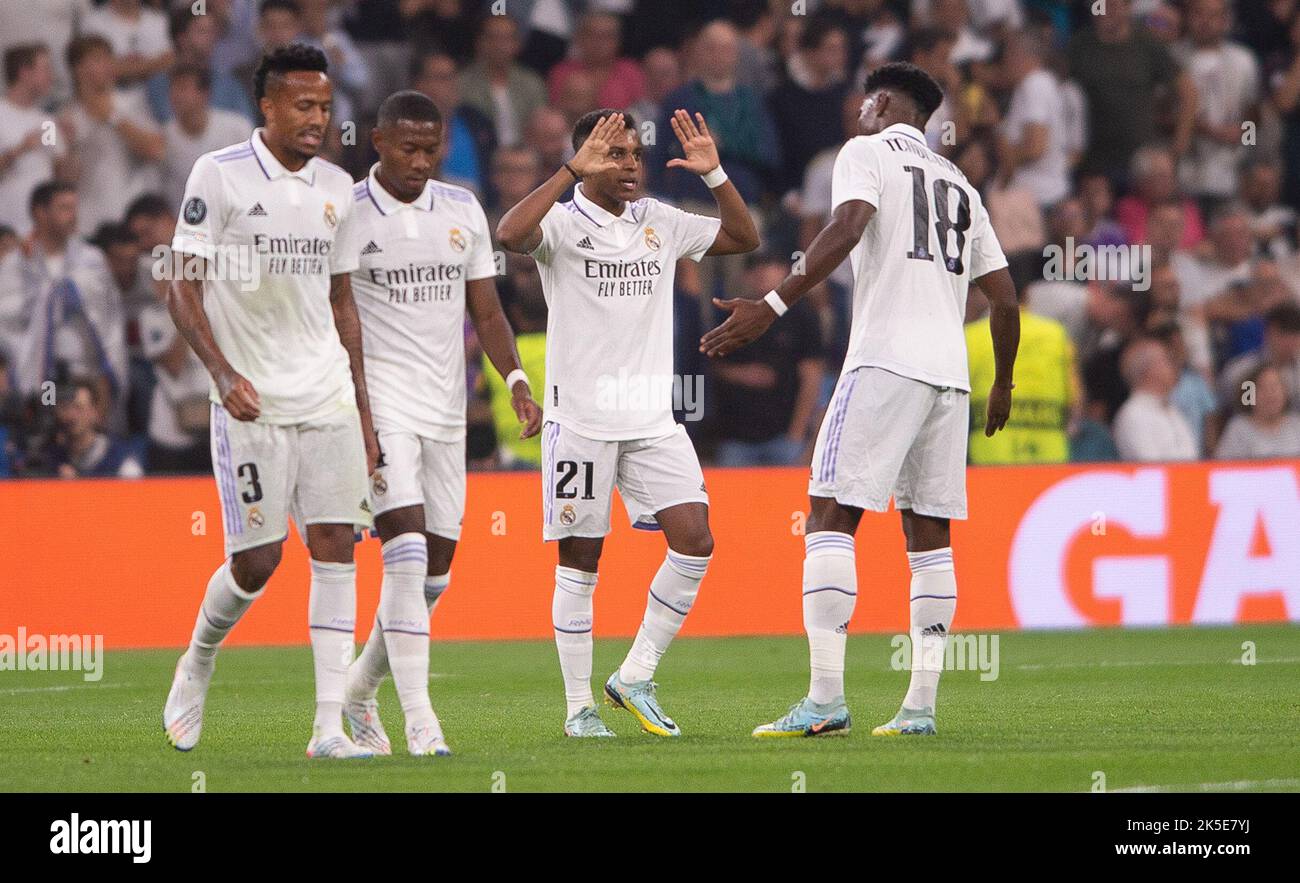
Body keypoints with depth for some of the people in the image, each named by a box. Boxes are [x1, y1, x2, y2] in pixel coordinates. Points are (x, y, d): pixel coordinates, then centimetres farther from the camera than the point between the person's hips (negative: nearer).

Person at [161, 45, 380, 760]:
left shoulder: (336, 188, 11)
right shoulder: (220, 176, -6)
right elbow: (182, 290, -6)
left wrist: (363, 409, 16)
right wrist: (223, 373, -18)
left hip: (328, 398, 5)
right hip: (252, 403, -5)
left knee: (336, 548, -5)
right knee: (257, 560, -5)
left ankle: (329, 726, -6)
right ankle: (197, 664, 25)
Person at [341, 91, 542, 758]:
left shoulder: (463, 211, 10)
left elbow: (485, 309, 14)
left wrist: (515, 380, -1)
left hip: (445, 406, 6)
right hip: (379, 402, -6)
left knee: (435, 570, 8)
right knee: (407, 552, -19)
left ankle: (360, 689, 28)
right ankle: (419, 719, -22)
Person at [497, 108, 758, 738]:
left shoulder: (660, 223, 11)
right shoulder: (563, 225, -6)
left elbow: (744, 238, 15)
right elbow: (510, 234, -27)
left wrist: (714, 174, 2)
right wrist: (574, 171, -27)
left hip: (652, 419, 5)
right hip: (581, 419, -5)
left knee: (694, 538, -7)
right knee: (580, 560, 0)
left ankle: (636, 676, 6)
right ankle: (579, 708, 8)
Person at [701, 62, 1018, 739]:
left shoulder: (868, 152, 5)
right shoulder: (961, 187, 24)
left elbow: (846, 230, -15)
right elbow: (1003, 297, 23)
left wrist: (770, 307, -20)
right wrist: (1003, 384, 37)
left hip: (885, 360, -7)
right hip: (950, 372, 7)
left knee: (831, 516, -8)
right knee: (929, 532, 9)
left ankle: (825, 698, -17)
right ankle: (920, 705, 4)